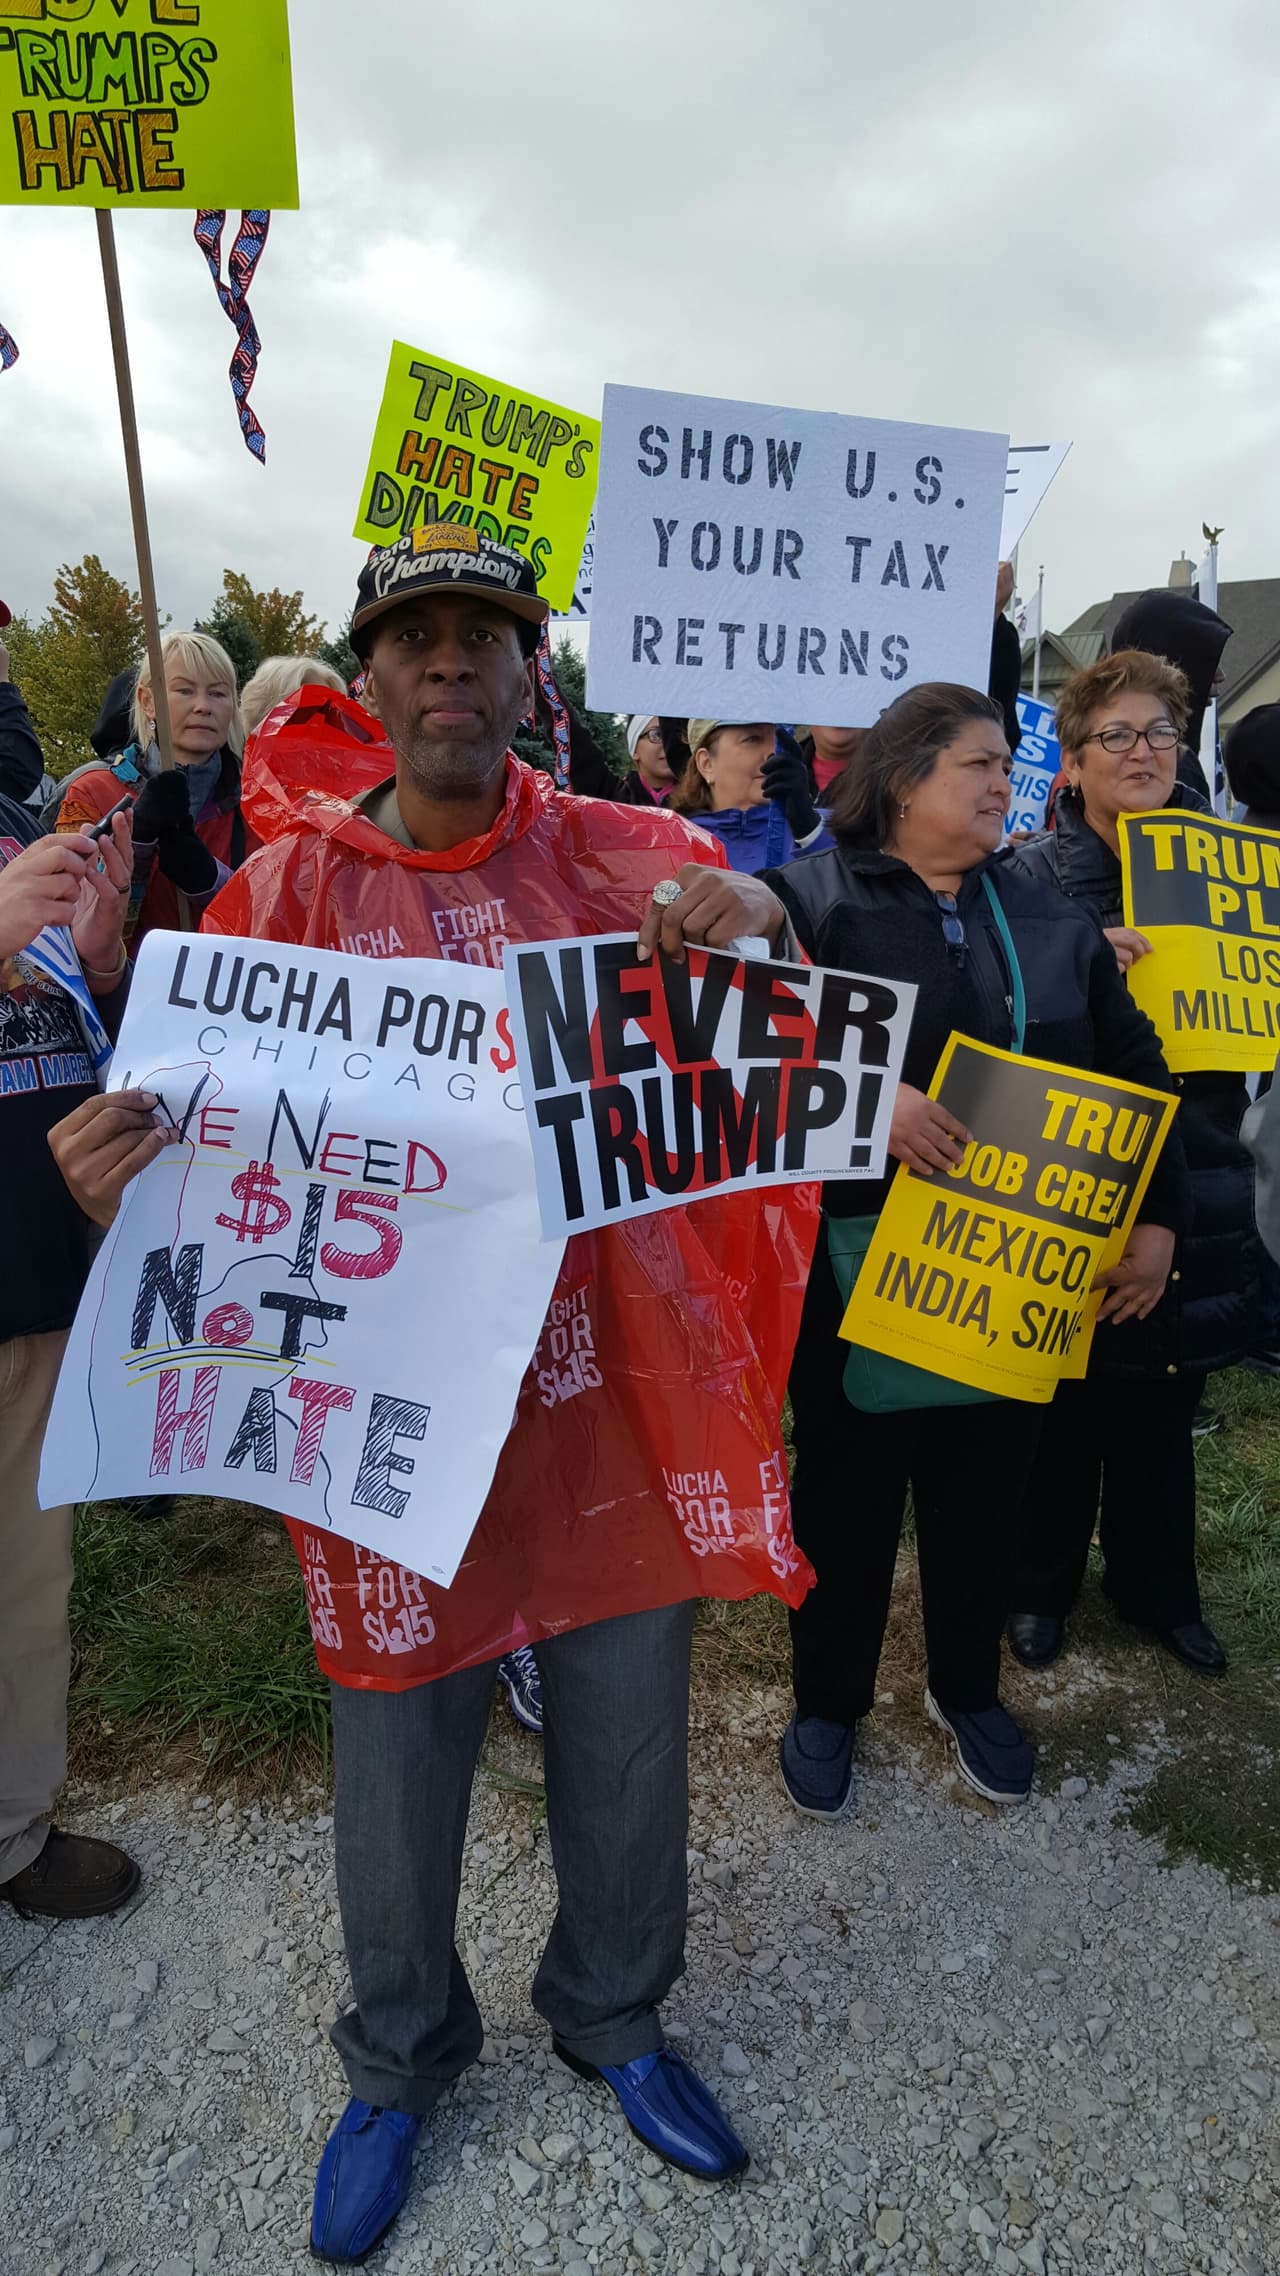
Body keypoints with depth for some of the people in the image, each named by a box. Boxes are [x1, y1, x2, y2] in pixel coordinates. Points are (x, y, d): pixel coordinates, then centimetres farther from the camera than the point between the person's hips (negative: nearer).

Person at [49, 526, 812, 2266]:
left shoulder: (616, 854, 1)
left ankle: (614, 2014, 50)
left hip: (614, 1373, 1)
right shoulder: (291, 885, -2)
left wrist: (750, 918, -27)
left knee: (628, 1728, 18)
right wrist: (117, 1178, -26)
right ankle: (402, 2059, 48)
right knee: (399, 1750, 16)